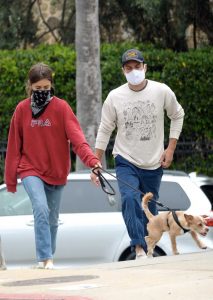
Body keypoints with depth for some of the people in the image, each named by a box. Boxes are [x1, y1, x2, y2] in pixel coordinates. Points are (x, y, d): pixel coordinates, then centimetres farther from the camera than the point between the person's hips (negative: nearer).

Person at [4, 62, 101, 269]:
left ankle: (47, 258, 29)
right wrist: (10, 179, 3)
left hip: (56, 172, 1)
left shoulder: (61, 107, -6)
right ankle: (46, 259, -24)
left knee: (52, 218, 12)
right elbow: (14, 146, 3)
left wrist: (91, 160, -33)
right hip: (31, 170, -1)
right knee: (41, 209, -23)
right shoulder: (22, 109, -1)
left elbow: (76, 137, -17)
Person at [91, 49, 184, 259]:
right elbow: (104, 131, 3)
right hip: (126, 162, -2)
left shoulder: (162, 92, -5)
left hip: (154, 163, 2)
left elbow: (177, 116, 12)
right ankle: (139, 248, -30)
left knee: (150, 209, 9)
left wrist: (171, 148, 4)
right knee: (130, 199, -25)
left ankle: (147, 247, 26)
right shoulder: (115, 97, -5)